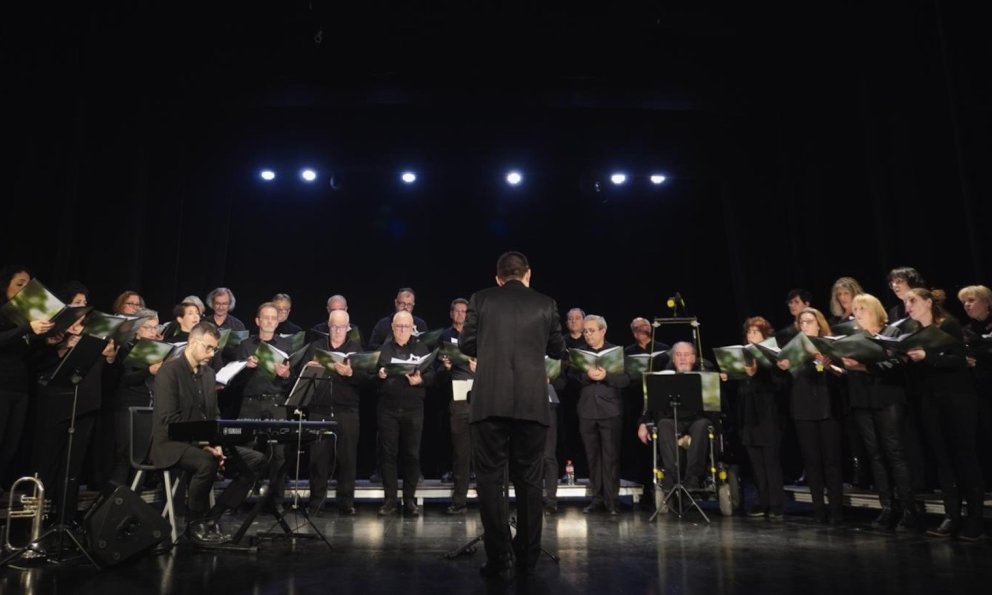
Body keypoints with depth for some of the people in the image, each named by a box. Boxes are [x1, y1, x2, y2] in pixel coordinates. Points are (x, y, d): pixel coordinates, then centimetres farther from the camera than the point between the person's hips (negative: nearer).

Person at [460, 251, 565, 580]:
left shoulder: (481, 299, 4)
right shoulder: (545, 304, 6)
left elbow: (466, 345, 8)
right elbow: (557, 350, 13)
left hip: (490, 401, -1)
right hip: (532, 402, 1)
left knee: (490, 478, 5)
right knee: (529, 480, 11)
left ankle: (500, 559, 4)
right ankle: (527, 558, 18)